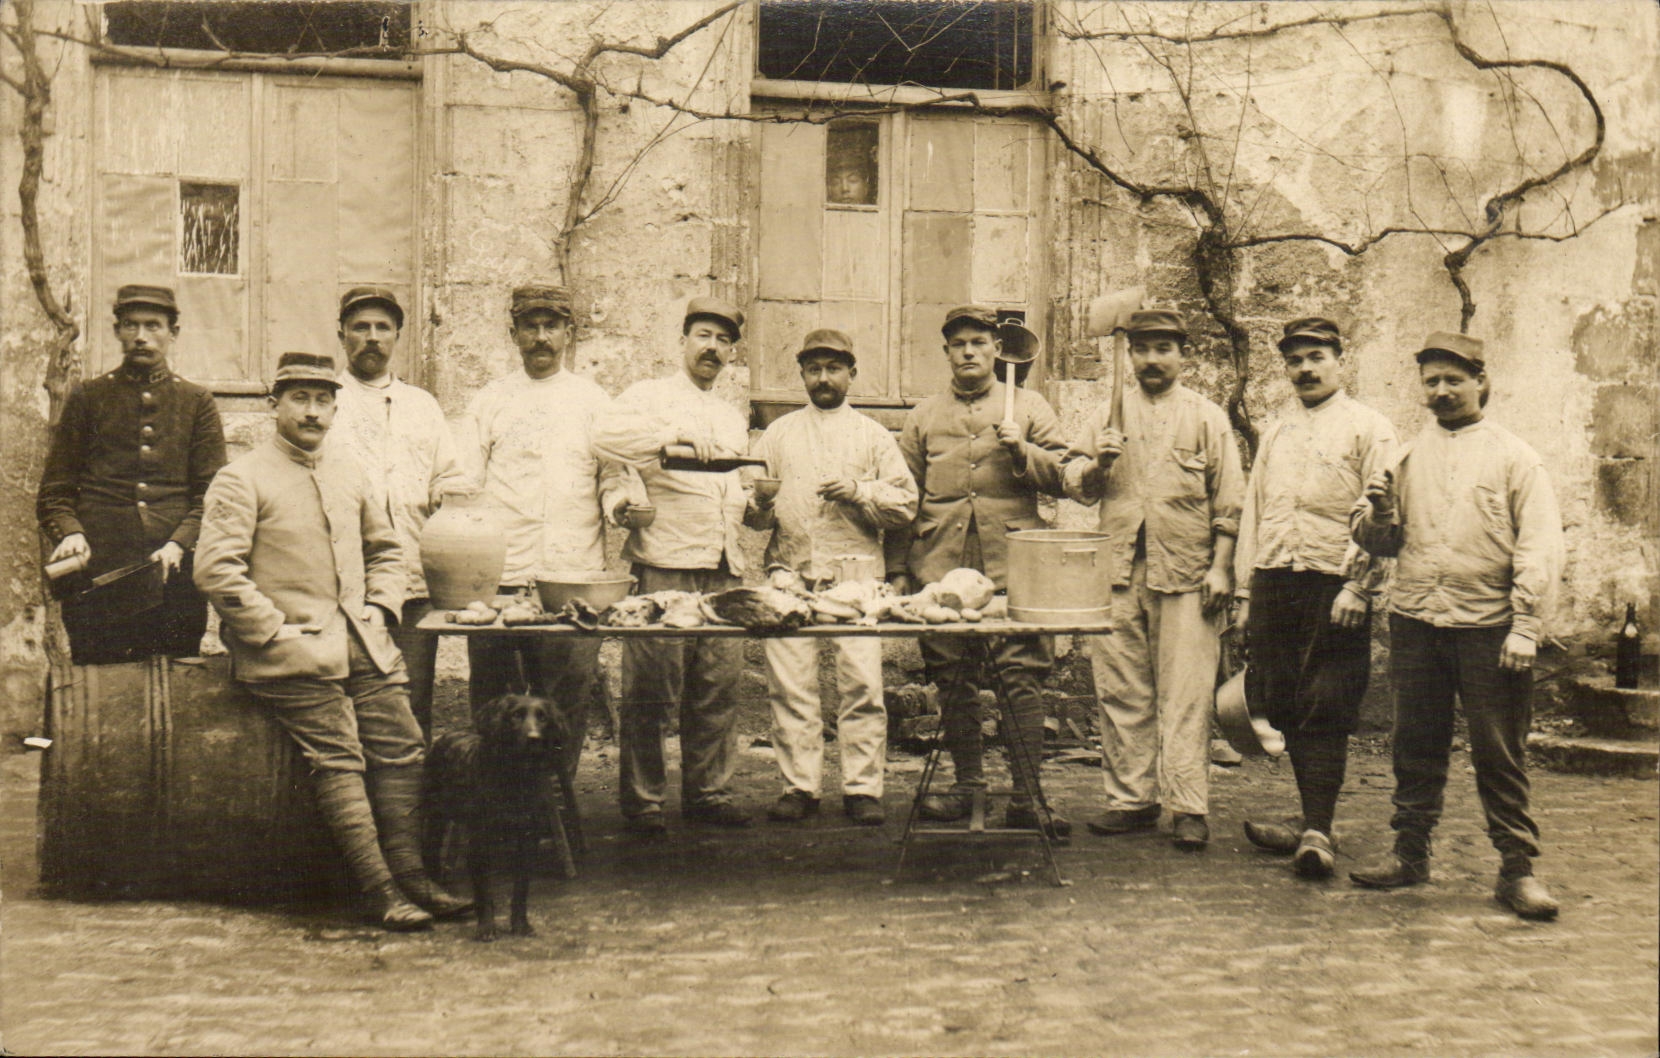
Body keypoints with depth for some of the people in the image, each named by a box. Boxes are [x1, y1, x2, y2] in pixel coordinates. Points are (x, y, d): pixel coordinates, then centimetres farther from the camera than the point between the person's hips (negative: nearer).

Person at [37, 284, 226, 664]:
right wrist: (69, 533, -11)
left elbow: (212, 494, 5)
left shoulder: (197, 402, 12)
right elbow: (53, 493, 10)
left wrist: (179, 544, -12)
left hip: (175, 581, 0)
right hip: (98, 582, 0)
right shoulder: (86, 399, 11)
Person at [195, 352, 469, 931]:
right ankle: (380, 890, -17)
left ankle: (410, 874, -4)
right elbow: (215, 569, -11)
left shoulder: (349, 473, 18)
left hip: (364, 645, 6)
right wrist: (278, 633, -14)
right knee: (339, 758, -15)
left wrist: (380, 609, 9)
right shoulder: (242, 480, -2)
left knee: (401, 746, -7)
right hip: (292, 652, -6)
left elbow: (385, 550, 26)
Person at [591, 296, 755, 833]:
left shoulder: (733, 418, 26)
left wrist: (756, 501, 10)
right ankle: (641, 799, 4)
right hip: (664, 566, -6)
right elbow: (605, 436, -16)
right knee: (650, 691, -4)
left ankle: (708, 793, 14)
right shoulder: (649, 396, 5)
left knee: (719, 689, 4)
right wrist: (675, 435, -24)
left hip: (724, 568, 6)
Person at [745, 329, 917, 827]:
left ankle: (862, 789, -2)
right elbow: (751, 512, 14)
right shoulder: (778, 433, 18)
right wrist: (760, 505, -9)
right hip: (790, 572, 1)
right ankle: (799, 786, 5)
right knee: (790, 683, -3)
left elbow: (906, 503, 8)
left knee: (862, 682, -8)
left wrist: (858, 491, -8)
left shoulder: (873, 434, 15)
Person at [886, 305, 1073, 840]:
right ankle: (967, 784, 18)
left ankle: (1027, 797, -5)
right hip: (940, 569, 2)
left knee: (1021, 678, -8)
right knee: (952, 680, 5)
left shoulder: (1029, 406, 13)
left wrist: (1021, 451, -10)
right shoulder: (924, 416, 15)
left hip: (1011, 567, -2)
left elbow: (1062, 475, 7)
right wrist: (898, 569, 8)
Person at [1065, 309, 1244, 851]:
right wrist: (1096, 463, -8)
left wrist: (1220, 568, -2)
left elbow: (1229, 502, 7)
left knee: (1185, 693, -6)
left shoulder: (1207, 417, 9)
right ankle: (1130, 799, 13)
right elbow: (1076, 487, 13)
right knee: (1121, 690, 4)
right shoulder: (1106, 414, 15)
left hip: (1185, 574, -3)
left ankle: (1189, 807, -3)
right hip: (1118, 568, 3)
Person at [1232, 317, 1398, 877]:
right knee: (1287, 710, 7)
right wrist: (1245, 594, 15)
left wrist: (1357, 586, -14)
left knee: (1325, 712, -9)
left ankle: (1317, 831, -9)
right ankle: (1314, 823, 16)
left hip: (1333, 587, -6)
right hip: (1273, 584, 6)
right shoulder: (1274, 433, 20)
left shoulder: (1369, 429, 2)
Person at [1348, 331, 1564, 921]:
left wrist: (1525, 627, -13)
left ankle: (1517, 868, 7)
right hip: (1414, 623, 4)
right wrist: (1376, 513, -7)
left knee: (1500, 754, 0)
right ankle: (1410, 854, 20)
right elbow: (1382, 542, 16)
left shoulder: (1514, 458, 2)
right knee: (1415, 746, 10)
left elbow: (1541, 550, -3)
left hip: (1488, 627, -3)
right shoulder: (1408, 457, 13)